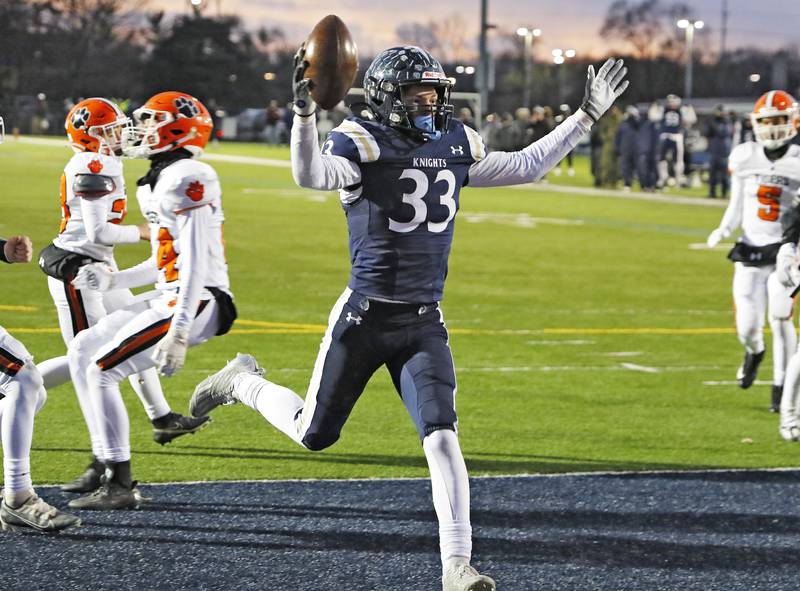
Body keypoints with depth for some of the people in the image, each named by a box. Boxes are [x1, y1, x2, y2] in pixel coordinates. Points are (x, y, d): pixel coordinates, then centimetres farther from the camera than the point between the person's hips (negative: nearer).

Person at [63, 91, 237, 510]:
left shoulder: (185, 180, -16)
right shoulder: (161, 181, 16)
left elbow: (195, 263, -22)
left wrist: (178, 334, -27)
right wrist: (114, 280, 18)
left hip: (195, 303, -10)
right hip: (170, 298, 10)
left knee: (102, 372, -13)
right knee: (82, 350, 14)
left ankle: (119, 487, -8)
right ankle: (110, 464, 18)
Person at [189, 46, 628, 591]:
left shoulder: (454, 146, 8)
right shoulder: (361, 144, -12)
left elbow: (526, 166, 21)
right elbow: (311, 175, -32)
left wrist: (585, 117, 19)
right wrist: (305, 114, -49)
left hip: (425, 323, 4)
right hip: (365, 316, -3)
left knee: (442, 436, -13)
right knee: (314, 435, 11)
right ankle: (243, 382, 42)